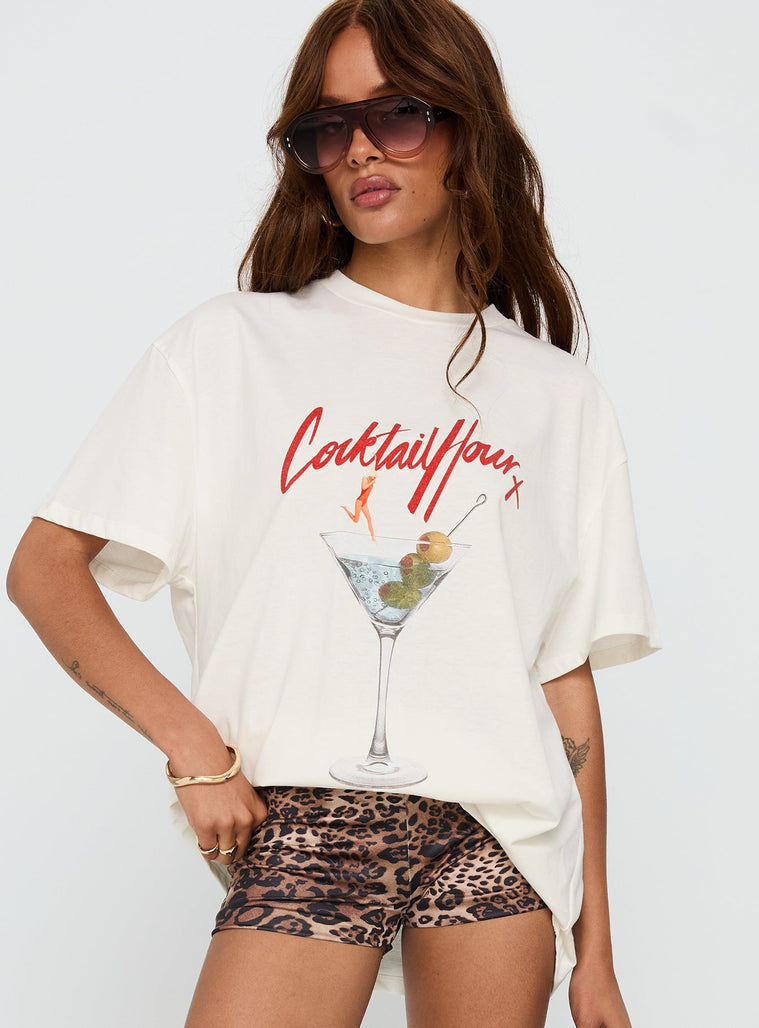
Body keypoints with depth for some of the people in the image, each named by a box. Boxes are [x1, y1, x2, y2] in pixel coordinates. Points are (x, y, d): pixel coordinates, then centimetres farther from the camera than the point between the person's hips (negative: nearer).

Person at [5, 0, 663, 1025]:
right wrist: (194, 748, -7)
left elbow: (569, 680, 8)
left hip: (501, 833, 2)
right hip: (303, 823, -1)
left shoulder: (559, 397, 10)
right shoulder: (231, 346, 5)